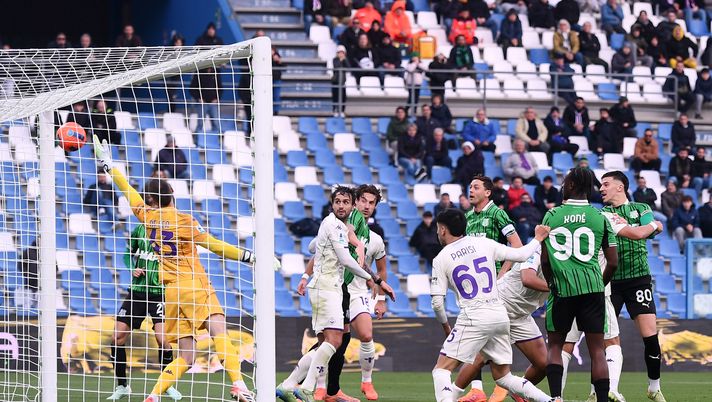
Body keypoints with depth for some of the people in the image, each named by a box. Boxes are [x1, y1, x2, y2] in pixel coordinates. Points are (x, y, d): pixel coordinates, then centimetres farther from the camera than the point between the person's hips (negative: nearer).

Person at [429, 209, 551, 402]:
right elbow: (520, 255, 11)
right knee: (502, 376, 17)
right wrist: (538, 239, 31)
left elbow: (437, 302, -1)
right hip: (500, 316, 5)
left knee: (442, 370, -2)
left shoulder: (441, 259, 1)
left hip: (473, 318, -5)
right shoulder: (484, 244, 8)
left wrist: (445, 326, 16)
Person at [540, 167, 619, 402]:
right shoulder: (600, 218, 4)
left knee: (555, 346, 10)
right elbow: (613, 262, 5)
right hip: (592, 289, 0)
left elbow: (544, 260, 4)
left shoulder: (551, 216, 2)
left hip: (561, 288, 0)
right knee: (596, 349, 2)